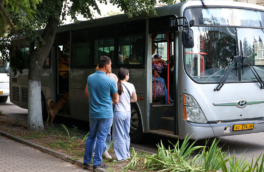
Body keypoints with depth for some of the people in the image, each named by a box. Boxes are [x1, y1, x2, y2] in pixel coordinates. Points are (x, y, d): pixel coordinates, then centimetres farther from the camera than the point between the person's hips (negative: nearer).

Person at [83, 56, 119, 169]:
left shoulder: (90, 78, -1)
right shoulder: (110, 81, -15)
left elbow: (86, 93, 15)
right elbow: (116, 99, -3)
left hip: (93, 113, 5)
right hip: (105, 113, -5)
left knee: (91, 136, 16)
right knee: (101, 138, 3)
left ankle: (86, 161, 20)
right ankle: (97, 163, 8)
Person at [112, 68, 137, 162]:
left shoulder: (116, 86, -13)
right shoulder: (131, 86, -1)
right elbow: (134, 99, 8)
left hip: (119, 112, -5)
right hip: (128, 112, 5)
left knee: (118, 135, 3)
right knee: (126, 134, 17)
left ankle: (122, 156, 5)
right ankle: (127, 154, 25)